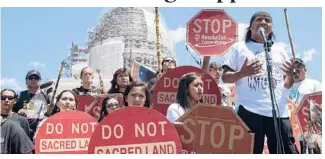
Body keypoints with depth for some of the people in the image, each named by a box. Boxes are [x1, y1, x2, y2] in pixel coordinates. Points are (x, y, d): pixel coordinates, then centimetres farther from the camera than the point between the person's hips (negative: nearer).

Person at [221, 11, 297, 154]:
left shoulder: (279, 50, 21)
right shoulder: (239, 48, 12)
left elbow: (287, 85, 20)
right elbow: (225, 77, 6)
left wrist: (290, 74, -3)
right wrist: (242, 73, -14)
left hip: (279, 112, 3)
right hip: (250, 111, -3)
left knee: (287, 152, -1)